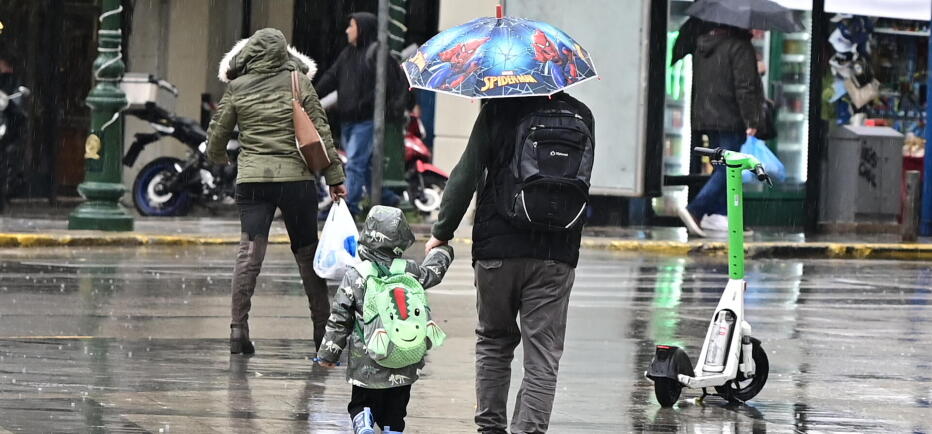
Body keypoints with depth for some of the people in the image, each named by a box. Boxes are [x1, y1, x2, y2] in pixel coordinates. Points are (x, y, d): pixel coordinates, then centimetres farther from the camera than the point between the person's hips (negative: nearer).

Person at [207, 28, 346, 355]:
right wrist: (334, 177, 6)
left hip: (251, 180, 0)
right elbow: (321, 132, 0)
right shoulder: (298, 83, 0)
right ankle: (322, 329, 18)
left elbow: (217, 135, 10)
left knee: (249, 252, -3)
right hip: (296, 178, 0)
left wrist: (218, 157, 33)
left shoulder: (237, 88, 3)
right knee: (307, 253, 11)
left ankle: (238, 328, -15)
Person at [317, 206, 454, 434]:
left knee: (361, 405, 13)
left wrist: (328, 353, 8)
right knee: (395, 411, 13)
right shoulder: (409, 271, -4)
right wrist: (441, 250, 41)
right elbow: (433, 272, 19)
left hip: (366, 363, -1)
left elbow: (339, 319, -4)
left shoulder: (354, 276, -9)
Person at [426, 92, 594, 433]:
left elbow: (465, 176, -8)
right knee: (543, 354, 1)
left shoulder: (498, 111, -5)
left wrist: (442, 232, 0)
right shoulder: (580, 116, 4)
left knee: (494, 342, 17)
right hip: (556, 254, 1)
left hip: (497, 249, -1)